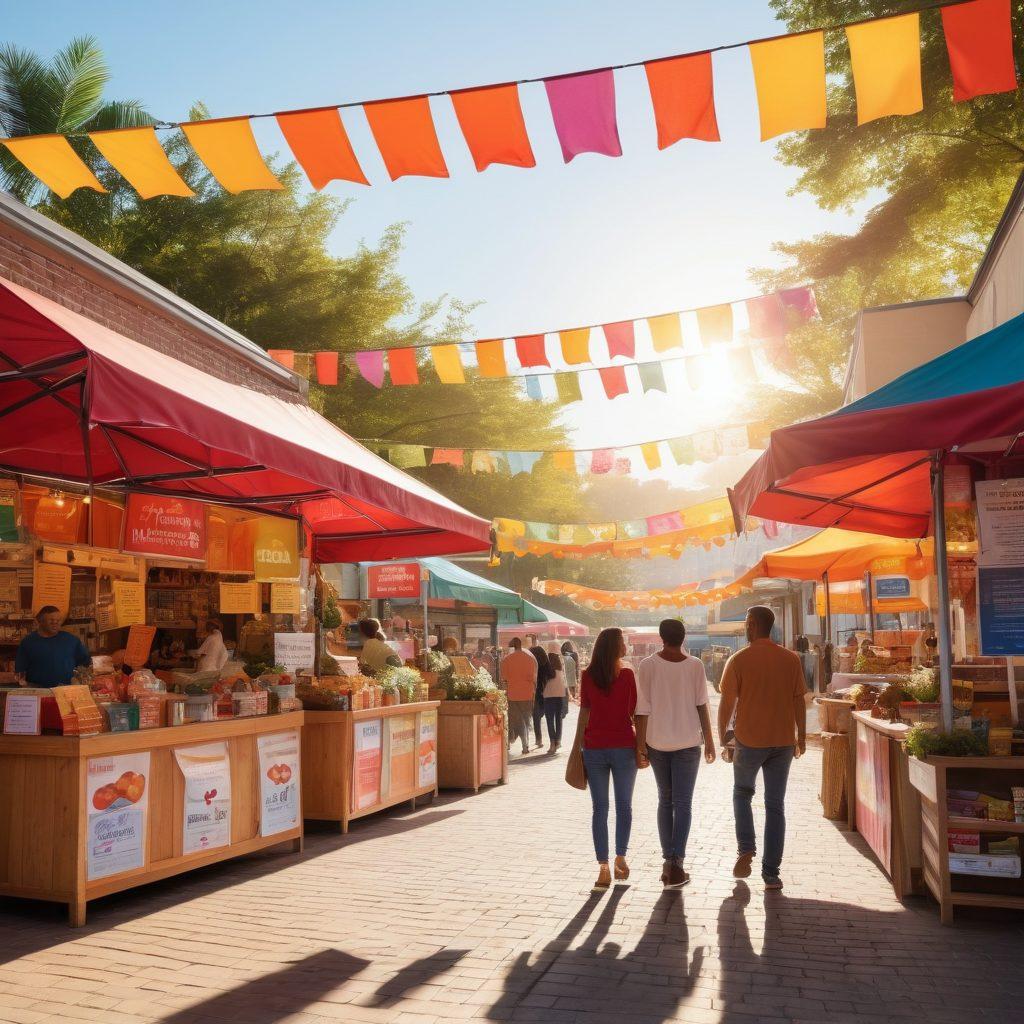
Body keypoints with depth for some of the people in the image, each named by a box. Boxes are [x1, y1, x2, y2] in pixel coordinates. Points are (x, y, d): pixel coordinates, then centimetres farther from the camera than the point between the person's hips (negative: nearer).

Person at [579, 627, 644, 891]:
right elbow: (636, 713, -5)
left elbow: (584, 713, -1)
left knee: (600, 808, 5)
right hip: (624, 746, -1)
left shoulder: (588, 676, -2)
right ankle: (620, 858, 18)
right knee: (624, 805, 15)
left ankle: (603, 868, 4)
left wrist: (579, 744, 7)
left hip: (594, 747, 1)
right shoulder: (628, 675, -6)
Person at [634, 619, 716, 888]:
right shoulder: (695, 665, -6)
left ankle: (668, 860, 15)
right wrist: (709, 740, 7)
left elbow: (643, 710, -8)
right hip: (688, 742, -1)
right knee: (683, 803, 3)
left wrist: (640, 744, 0)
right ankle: (676, 862, -5)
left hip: (657, 743, 1)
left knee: (665, 801, 15)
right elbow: (701, 706, -3)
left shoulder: (648, 665, -8)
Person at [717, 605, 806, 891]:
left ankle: (746, 849, 5)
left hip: (749, 741, -2)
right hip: (783, 742, 2)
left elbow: (727, 703, -7)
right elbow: (799, 701, 4)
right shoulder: (791, 659, 0)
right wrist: (801, 737, 14)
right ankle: (771, 873, 9)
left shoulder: (739, 660, -9)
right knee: (775, 805, 8)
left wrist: (722, 736, 6)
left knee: (742, 793, 21)